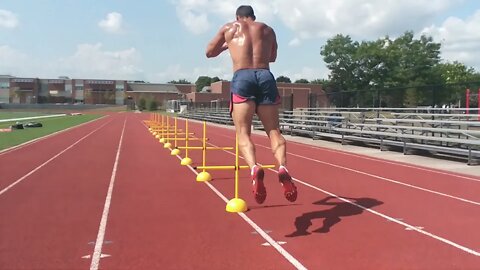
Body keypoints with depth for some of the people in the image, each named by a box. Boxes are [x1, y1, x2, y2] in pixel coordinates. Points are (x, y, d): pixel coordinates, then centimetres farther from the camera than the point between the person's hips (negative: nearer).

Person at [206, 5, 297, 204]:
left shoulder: (229, 28, 19)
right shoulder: (267, 29, 24)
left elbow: (209, 53, 29)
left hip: (242, 78, -2)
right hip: (265, 76, 2)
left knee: (243, 133, -5)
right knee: (274, 131, 3)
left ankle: (254, 168, -33)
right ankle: (282, 166, -24)